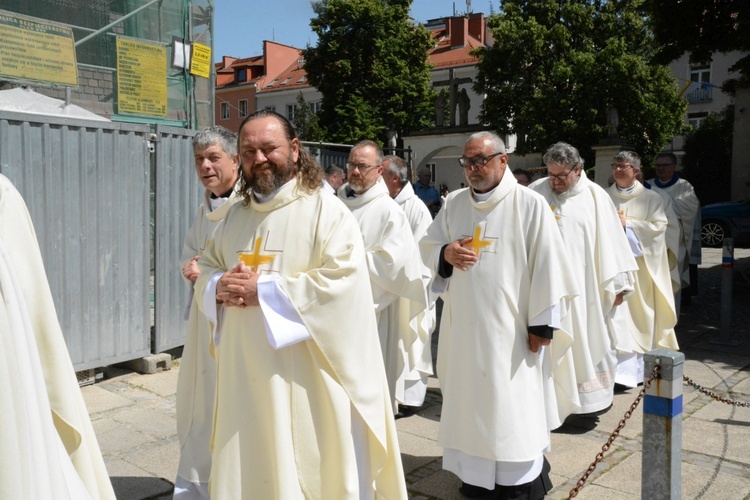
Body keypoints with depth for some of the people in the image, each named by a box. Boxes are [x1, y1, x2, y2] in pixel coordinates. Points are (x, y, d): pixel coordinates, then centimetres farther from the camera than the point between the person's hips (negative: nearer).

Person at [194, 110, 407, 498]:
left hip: (307, 379, -6)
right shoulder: (235, 216, 12)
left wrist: (262, 290, -19)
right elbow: (205, 269, 17)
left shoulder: (326, 211, -9)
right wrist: (220, 288, -7)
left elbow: (343, 281, -19)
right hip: (246, 376, 6)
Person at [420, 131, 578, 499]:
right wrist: (445, 253, -9)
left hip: (510, 327, -5)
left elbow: (546, 266, -10)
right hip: (465, 325, 5)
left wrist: (541, 323, -11)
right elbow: (427, 246, 14)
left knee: (513, 405, 3)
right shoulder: (454, 203, 7)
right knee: (470, 397, 13)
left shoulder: (530, 204, -8)